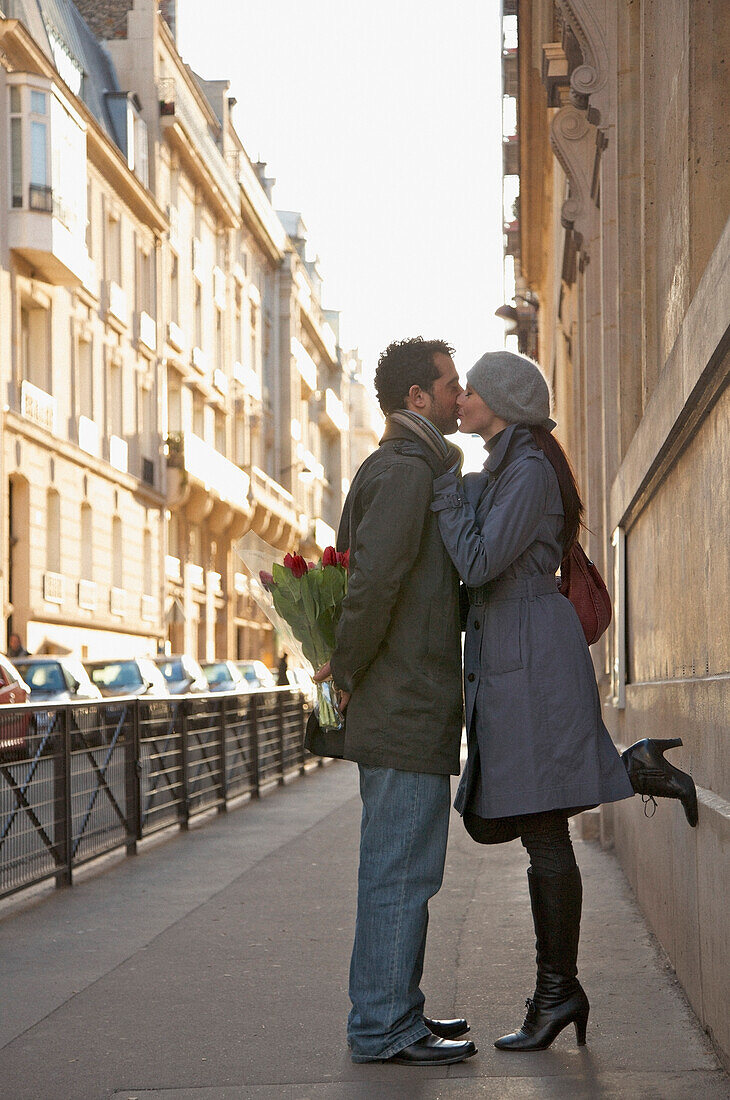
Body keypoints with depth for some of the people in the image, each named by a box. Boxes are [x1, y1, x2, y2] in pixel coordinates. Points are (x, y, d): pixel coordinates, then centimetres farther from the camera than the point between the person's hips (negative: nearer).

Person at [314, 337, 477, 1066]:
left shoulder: (405, 471, 21)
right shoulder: (405, 471, -12)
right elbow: (373, 581, -23)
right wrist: (348, 672, -13)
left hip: (407, 705, 10)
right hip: (406, 705, -10)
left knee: (402, 868, 14)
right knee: (400, 869, -7)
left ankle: (395, 1012, 20)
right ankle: (382, 1027, -3)